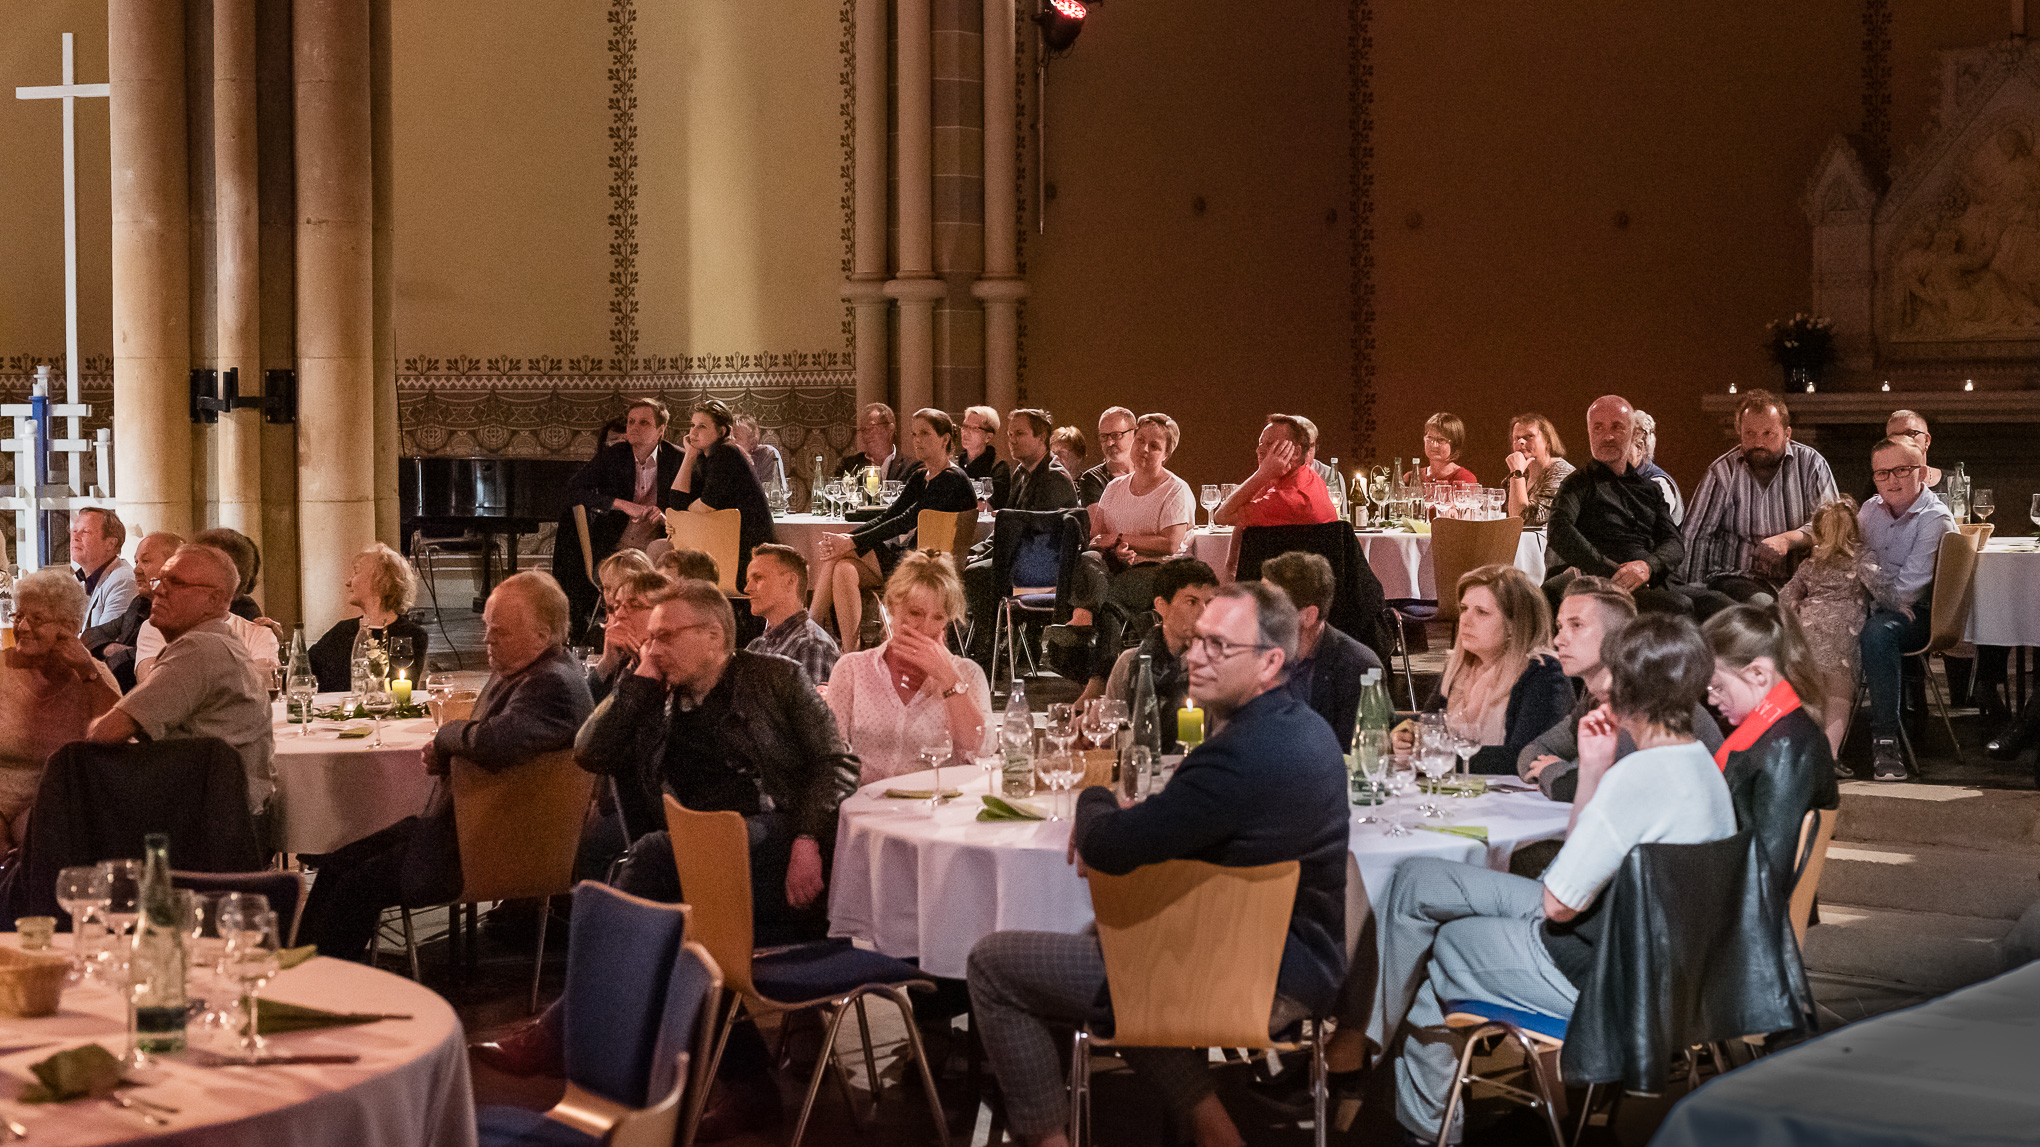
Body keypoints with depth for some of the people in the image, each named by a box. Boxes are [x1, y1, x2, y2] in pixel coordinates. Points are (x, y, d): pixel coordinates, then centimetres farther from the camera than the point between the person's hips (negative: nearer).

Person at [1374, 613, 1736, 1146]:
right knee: (1416, 879, 11)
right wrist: (1592, 769, 1)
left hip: (1588, 977, -9)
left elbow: (1559, 903, -21)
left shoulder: (1638, 777, -27)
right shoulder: (1703, 767, 5)